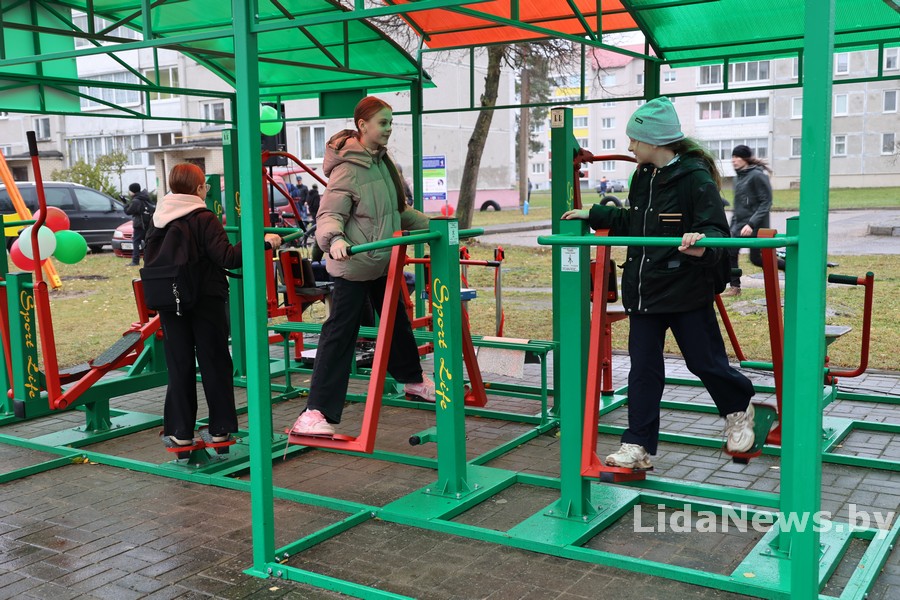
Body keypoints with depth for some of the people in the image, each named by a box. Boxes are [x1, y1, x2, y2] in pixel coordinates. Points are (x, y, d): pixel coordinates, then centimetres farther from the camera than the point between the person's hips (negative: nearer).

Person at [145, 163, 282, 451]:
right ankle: (220, 429, 11)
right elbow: (227, 257, -19)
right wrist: (264, 242, -17)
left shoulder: (158, 221, 6)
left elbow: (148, 260, 11)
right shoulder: (204, 219, -11)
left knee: (179, 366, 9)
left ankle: (179, 431, 10)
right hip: (206, 300, -4)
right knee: (214, 363, 6)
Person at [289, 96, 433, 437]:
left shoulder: (383, 162, 10)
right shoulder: (348, 168, -18)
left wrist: (432, 226, 22)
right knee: (339, 335, -9)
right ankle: (315, 413, -7)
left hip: (382, 263, 9)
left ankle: (413, 381, 44)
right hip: (353, 266, -9)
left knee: (398, 322, 23)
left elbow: (398, 211, 21)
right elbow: (329, 215, -25)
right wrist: (334, 239, -45)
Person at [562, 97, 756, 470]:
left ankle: (739, 411, 37)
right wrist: (593, 215, 22)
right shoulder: (643, 177, 9)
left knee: (705, 362, 7)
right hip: (644, 291, 7)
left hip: (686, 290, -7)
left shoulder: (695, 178, -15)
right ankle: (638, 446, 12)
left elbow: (717, 230, -19)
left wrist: (703, 243, -40)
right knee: (643, 368, 6)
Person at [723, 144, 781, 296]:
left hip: (756, 226, -8)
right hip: (739, 225, 8)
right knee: (730, 253, -3)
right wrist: (733, 224, 17)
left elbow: (766, 203, -16)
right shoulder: (738, 177, 11)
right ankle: (735, 287, 7)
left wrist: (751, 224, -23)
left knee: (757, 259, -1)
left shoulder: (757, 176, -13)